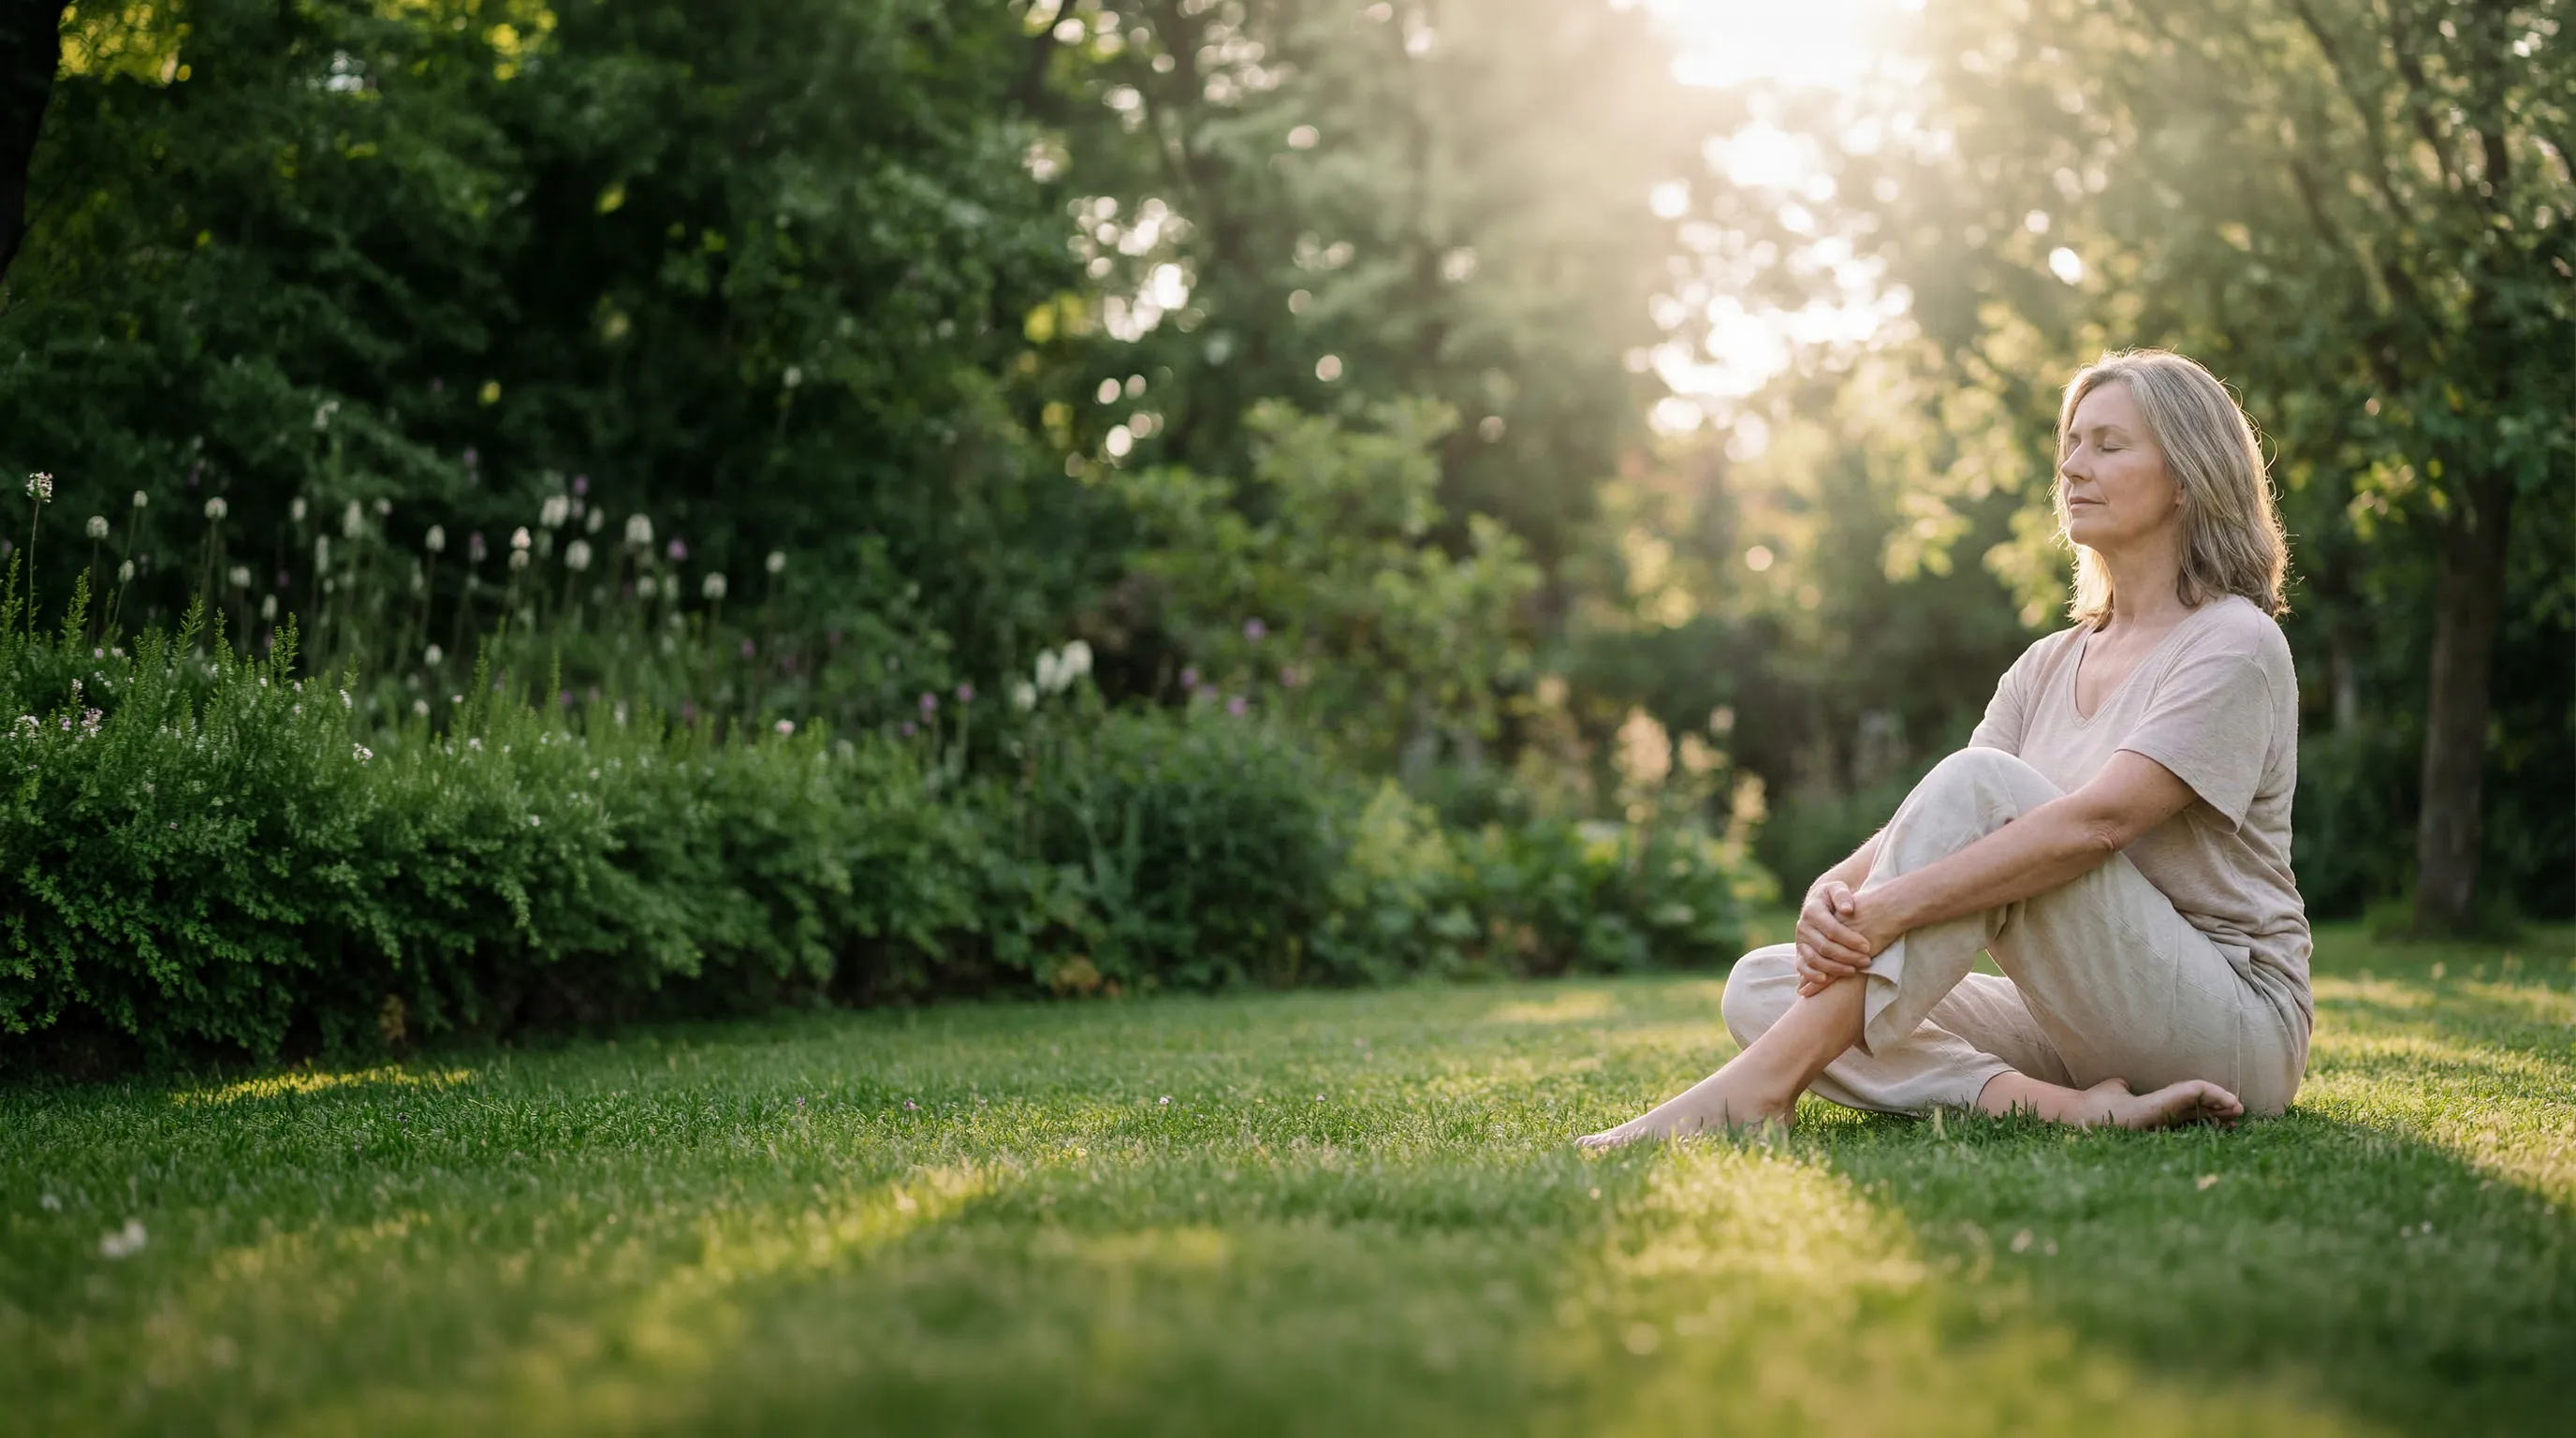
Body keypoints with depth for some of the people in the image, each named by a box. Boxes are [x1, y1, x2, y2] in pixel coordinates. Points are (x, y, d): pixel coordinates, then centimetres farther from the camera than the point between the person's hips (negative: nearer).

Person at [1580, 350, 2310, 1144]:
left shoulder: (2235, 645, -7)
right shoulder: (2049, 667, 15)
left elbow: (2096, 821, -23)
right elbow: (1930, 829, 1)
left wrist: (1889, 908, -31)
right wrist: (1837, 890, -23)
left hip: (2235, 1028, -7)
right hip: (2079, 1029, 7)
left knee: (1981, 784, -28)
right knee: (1762, 985, -9)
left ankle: (1761, 1086, -31)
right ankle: (2059, 1106, -29)